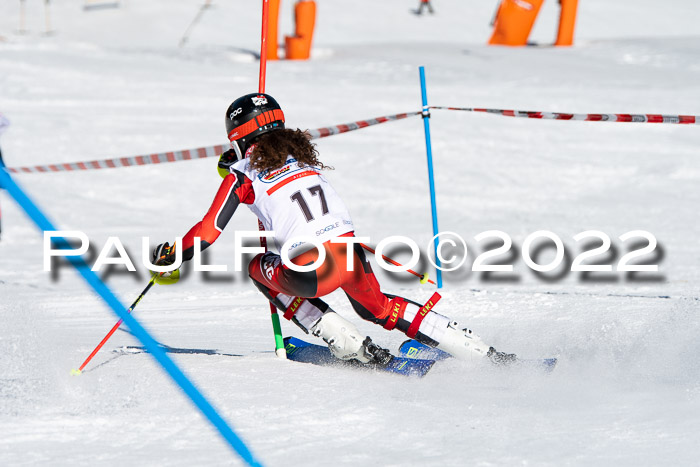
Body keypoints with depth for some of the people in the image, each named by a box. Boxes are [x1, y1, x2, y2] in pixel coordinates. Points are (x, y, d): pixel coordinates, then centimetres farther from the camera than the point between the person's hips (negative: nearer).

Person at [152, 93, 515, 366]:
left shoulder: (243, 174, 7)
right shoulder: (301, 152, 22)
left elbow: (207, 233, 7)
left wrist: (169, 255, 24)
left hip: (309, 274, -5)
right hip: (352, 255, 5)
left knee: (257, 267, 27)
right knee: (376, 307, 32)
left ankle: (349, 344, 15)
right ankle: (479, 350, 21)